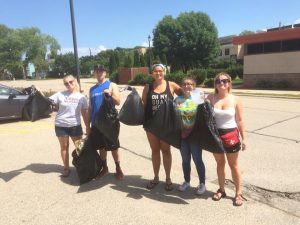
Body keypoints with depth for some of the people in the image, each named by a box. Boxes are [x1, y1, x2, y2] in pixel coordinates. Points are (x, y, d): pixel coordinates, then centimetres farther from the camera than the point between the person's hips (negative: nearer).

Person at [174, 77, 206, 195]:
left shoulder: (199, 97, -3)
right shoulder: (178, 99, 4)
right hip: (182, 133, 3)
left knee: (197, 160, 5)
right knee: (185, 159, 14)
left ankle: (202, 183, 23)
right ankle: (186, 181, 33)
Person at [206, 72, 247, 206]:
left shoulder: (235, 100, -6)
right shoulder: (211, 98, -4)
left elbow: (240, 120, -1)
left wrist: (243, 138, -1)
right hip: (215, 135, 2)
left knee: (233, 165, 12)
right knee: (220, 163, 15)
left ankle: (238, 193, 27)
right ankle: (221, 190, 32)